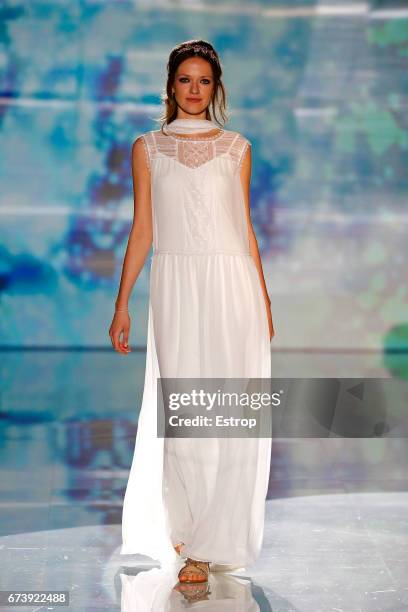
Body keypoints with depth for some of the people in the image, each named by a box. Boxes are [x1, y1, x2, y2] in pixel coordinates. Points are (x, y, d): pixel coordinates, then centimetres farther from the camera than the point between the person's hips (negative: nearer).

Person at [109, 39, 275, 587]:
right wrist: (122, 305, 2)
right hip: (177, 284, 0)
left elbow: (245, 227, 12)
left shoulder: (236, 147, 10)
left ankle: (211, 541, 8)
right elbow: (142, 231, 7)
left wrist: (264, 298, 9)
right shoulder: (148, 148, 9)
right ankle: (187, 535, 11)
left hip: (232, 283, 1)